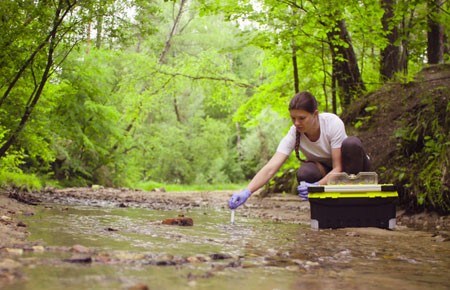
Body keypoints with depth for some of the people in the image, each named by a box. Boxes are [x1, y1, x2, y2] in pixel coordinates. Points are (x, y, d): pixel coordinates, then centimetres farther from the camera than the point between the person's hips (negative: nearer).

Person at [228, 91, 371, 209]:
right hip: (325, 169, 2)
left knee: (351, 144, -36)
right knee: (304, 173, -34)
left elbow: (338, 168, -29)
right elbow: (270, 168, -33)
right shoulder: (294, 134, -23)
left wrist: (316, 186, -47)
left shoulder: (333, 123, -29)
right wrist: (246, 192, -49)